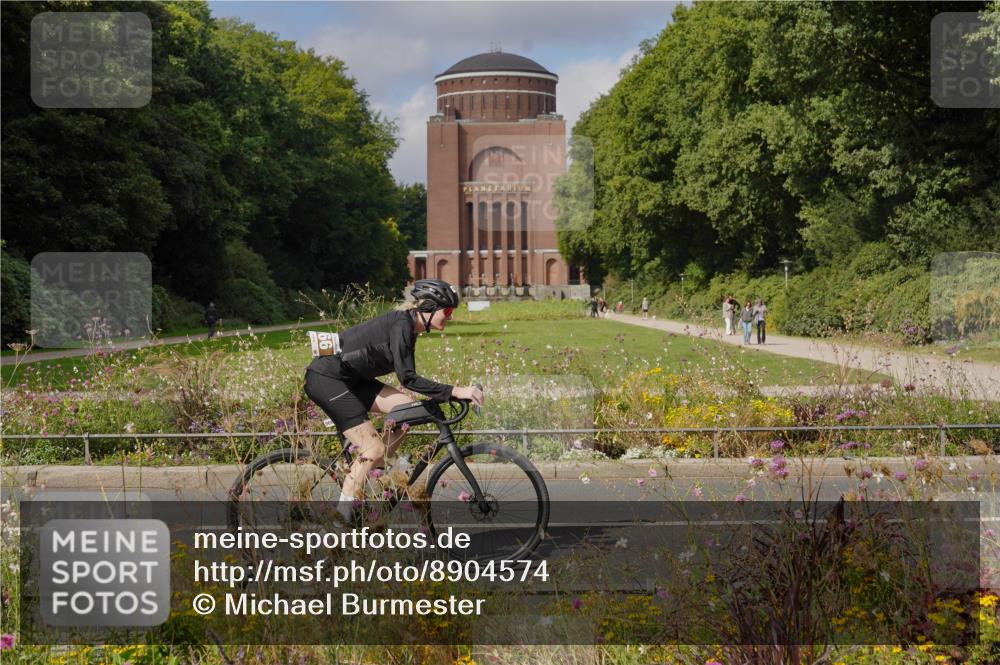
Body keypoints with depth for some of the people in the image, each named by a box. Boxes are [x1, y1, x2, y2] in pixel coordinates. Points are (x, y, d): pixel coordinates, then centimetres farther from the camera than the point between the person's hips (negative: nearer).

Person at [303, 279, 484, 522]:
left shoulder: (409, 326, 10)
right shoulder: (401, 325, -19)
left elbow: (408, 376, 18)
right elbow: (407, 378, -26)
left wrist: (445, 397, 15)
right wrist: (454, 391, -29)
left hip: (348, 378, 9)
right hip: (326, 380, -9)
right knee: (375, 449, -12)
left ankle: (372, 476, 8)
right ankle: (342, 514, -5)